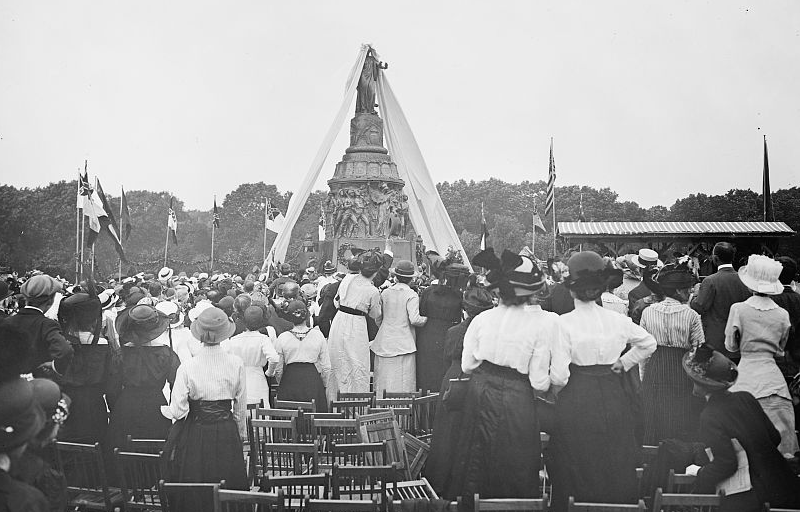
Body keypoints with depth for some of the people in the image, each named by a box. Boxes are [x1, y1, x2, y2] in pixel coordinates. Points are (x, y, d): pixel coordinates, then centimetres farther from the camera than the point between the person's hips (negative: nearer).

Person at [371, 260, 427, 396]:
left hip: (384, 343, 4)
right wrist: (426, 319, 0)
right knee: (402, 383, -1)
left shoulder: (385, 293, 4)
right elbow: (414, 319, -18)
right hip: (403, 343, -4)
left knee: (384, 382, 9)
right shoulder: (411, 295, -9)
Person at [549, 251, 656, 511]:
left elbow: (559, 376, -15)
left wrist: (552, 385, 5)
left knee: (576, 474, 6)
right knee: (615, 468, 15)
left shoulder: (564, 323, -13)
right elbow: (649, 343, 16)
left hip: (576, 402, -4)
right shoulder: (617, 320, -1)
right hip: (613, 400, 4)